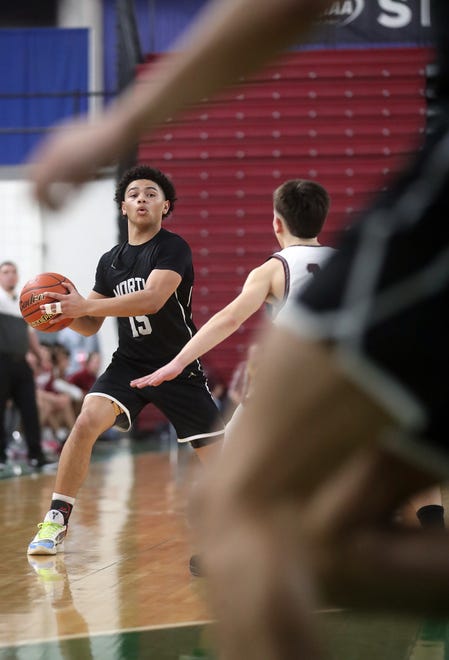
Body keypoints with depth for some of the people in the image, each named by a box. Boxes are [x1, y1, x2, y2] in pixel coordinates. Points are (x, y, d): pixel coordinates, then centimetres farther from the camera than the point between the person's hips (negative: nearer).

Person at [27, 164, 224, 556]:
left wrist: (86, 305, -29)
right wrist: (67, 312, -10)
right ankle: (56, 522, -14)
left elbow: (152, 299, -27)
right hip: (129, 363, 3)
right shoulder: (110, 262, 8)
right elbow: (91, 326, 13)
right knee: (88, 420, -22)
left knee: (218, 457, -4)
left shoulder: (174, 248, -11)